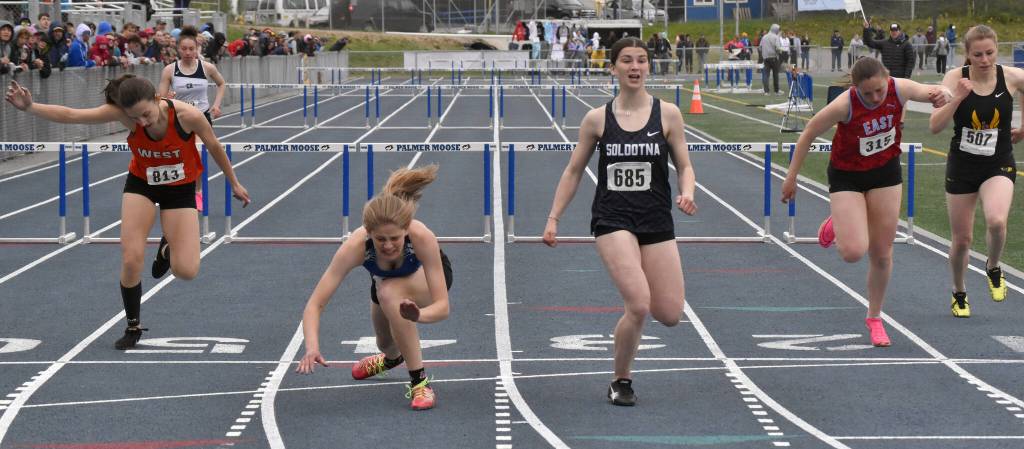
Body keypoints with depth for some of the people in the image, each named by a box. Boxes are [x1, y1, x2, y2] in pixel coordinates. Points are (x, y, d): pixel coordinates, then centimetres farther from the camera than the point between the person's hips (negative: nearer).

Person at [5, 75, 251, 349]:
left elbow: (214, 146, -12)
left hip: (180, 189, -1)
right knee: (131, 259, -12)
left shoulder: (188, 116, -31)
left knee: (186, 271, -11)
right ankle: (133, 327, 13)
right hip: (141, 184, 1)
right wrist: (30, 107, -43)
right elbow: (70, 115, -29)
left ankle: (167, 248, 27)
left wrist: (234, 183, 1)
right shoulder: (123, 113, -28)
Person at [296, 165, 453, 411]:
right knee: (386, 343, 19)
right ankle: (392, 358, 60)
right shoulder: (356, 246, -40)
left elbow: (442, 306, -41)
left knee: (390, 293, -34)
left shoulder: (422, 237, -43)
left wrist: (418, 315, -63)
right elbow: (315, 304, -39)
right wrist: (312, 347, -56)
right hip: (386, 281, 3)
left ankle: (419, 381, -22)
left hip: (429, 275, -3)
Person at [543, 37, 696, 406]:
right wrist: (553, 218, 6)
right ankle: (621, 382, 4)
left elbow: (684, 167, 6)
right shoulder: (597, 119, 1)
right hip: (613, 221, -2)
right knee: (638, 306, -20)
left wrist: (686, 194, -16)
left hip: (657, 223, 2)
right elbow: (573, 171, 10)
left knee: (670, 315, -1)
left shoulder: (667, 114, 1)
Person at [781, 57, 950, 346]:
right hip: (847, 176, -3)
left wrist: (941, 95, -29)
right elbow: (808, 135, -16)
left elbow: (934, 93, -4)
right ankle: (836, 226, 20)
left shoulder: (900, 89, -22)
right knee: (853, 252, -17)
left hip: (886, 173, 3)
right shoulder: (844, 106, -30)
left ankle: (874, 317, 29)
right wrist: (792, 177, -10)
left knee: (882, 255, 7)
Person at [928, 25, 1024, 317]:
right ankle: (959, 294, 36)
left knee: (996, 221, -28)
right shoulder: (956, 78, -11)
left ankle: (993, 269, 3)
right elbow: (935, 127, -18)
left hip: (999, 166, -1)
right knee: (961, 239, 10)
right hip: (961, 167, 1)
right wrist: (957, 98, -30)